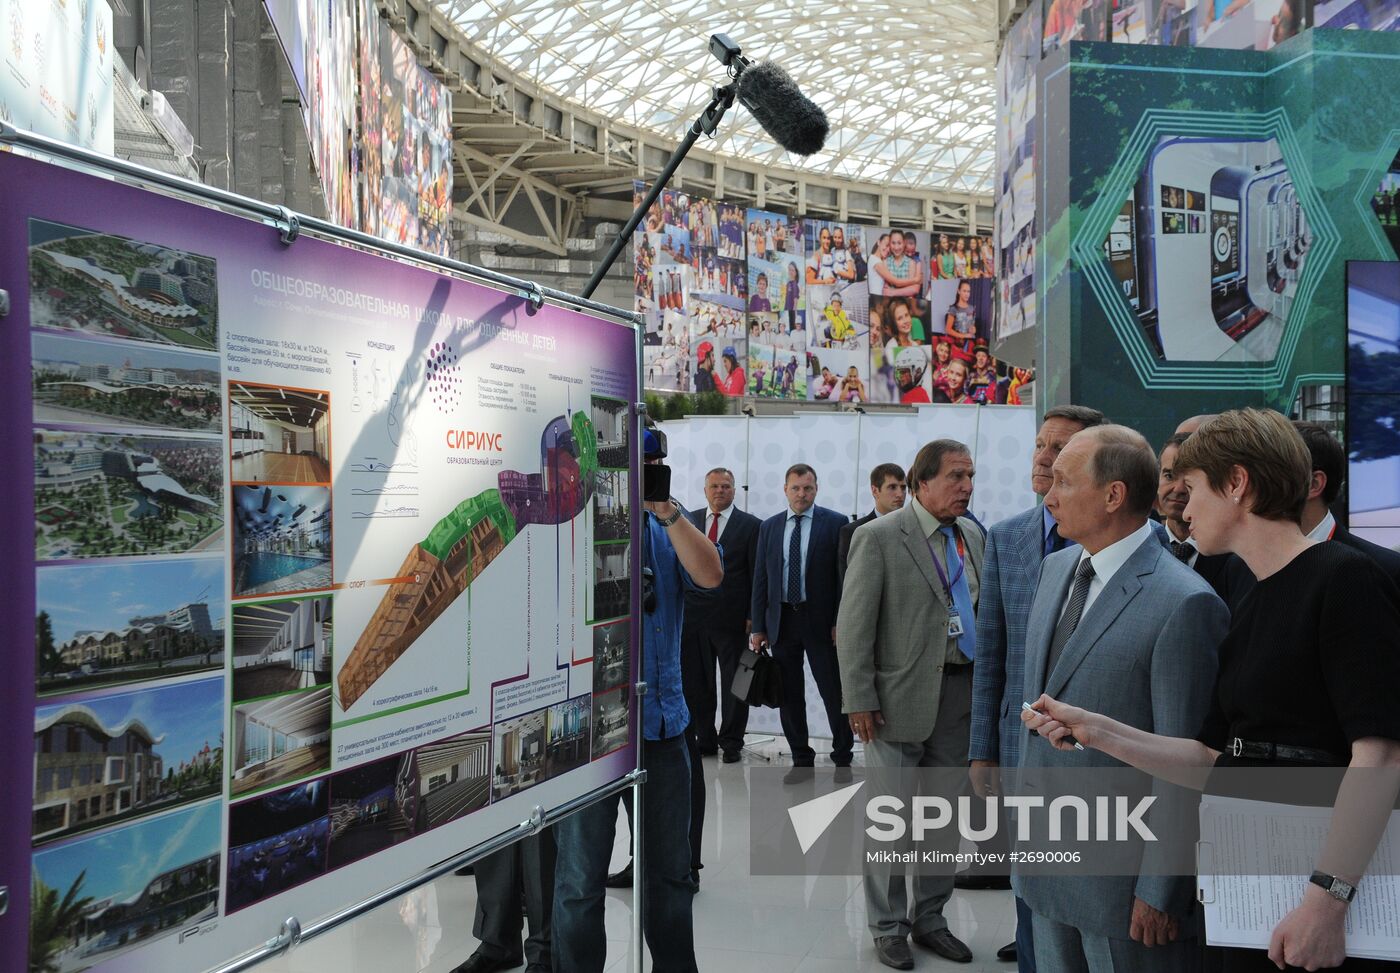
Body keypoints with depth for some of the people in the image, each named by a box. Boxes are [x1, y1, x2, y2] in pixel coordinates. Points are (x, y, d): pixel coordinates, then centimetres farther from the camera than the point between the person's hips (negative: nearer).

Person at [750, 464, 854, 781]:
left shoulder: (835, 523, -3)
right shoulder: (769, 527, 8)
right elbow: (761, 579, 8)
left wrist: (840, 622, -10)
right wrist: (758, 627, 5)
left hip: (820, 621, -3)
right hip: (781, 621, 4)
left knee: (834, 693, 2)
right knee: (789, 696, 9)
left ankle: (842, 759, 18)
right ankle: (801, 761, 22)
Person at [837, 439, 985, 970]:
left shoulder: (973, 536, 8)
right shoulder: (879, 538, -10)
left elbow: (981, 610, 13)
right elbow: (854, 626, -10)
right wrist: (859, 700, -13)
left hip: (959, 693, 6)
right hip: (900, 696, -6)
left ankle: (929, 918, 31)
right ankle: (888, 927, 22)